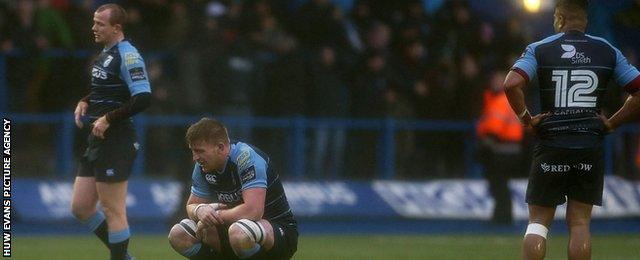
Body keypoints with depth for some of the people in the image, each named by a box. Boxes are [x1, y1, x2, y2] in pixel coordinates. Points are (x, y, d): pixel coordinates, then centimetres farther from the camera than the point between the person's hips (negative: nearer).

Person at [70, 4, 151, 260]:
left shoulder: (127, 55, -15)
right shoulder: (104, 54, 14)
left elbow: (143, 99, -23)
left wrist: (108, 119, -19)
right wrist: (85, 103, 11)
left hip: (116, 141, -10)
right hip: (97, 141, 10)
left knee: (113, 211, -4)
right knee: (80, 208, 12)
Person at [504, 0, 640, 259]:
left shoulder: (539, 49, -2)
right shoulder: (607, 51, 5)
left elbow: (512, 84, -17)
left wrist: (526, 118, -3)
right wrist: (611, 123, 8)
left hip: (551, 147, -1)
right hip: (590, 148, 1)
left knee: (538, 221, 5)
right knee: (580, 222, 6)